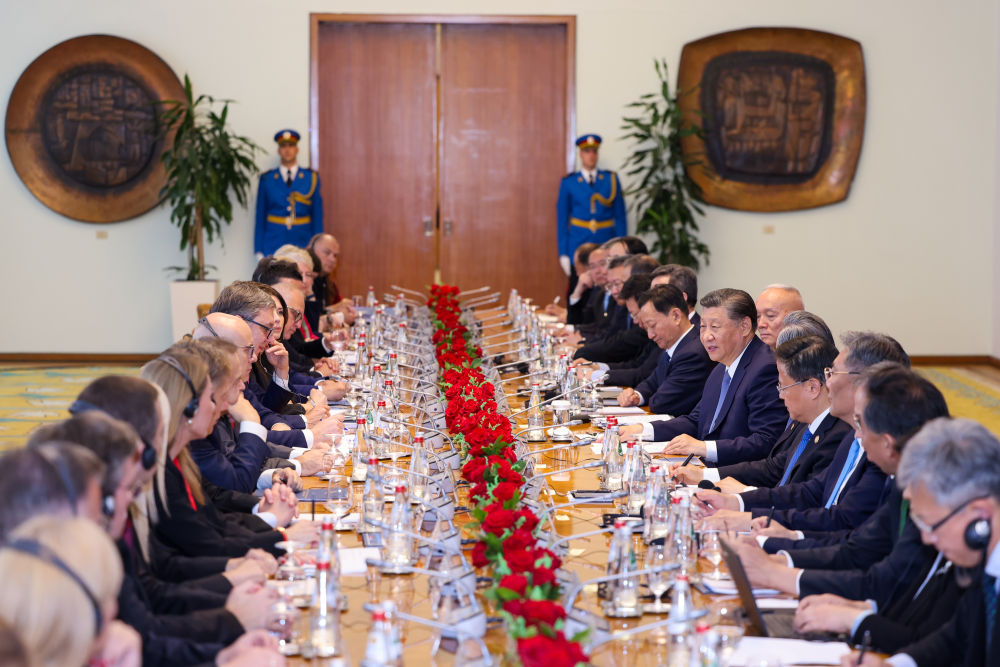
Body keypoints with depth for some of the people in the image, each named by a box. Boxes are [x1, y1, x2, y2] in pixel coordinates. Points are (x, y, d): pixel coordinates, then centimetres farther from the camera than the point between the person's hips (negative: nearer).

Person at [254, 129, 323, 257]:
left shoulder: (312, 178, 9)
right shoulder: (266, 179, 9)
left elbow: (318, 218, 8)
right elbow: (260, 218, 8)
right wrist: (259, 251, 3)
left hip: (303, 246, 0)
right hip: (273, 247, 0)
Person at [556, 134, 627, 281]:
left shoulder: (611, 180, 8)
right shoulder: (568, 182, 6)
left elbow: (620, 217, 9)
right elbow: (562, 219, 7)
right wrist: (563, 253, 1)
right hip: (578, 245, -1)